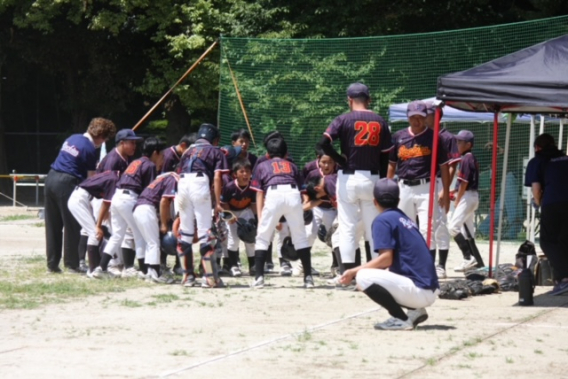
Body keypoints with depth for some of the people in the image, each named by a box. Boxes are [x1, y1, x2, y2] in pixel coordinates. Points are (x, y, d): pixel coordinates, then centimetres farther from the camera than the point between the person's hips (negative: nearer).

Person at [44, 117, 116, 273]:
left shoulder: (72, 138, 15)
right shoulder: (90, 149, -9)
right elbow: (91, 178, -6)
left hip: (51, 178, 8)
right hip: (66, 183, -8)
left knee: (52, 226, 10)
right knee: (72, 226, 2)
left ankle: (52, 264, 13)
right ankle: (72, 264, 5)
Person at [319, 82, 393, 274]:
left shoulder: (344, 120, -5)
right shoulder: (380, 122, 4)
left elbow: (324, 143, -18)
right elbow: (385, 157, 5)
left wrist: (340, 159, -5)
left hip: (348, 178, -3)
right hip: (372, 178, 3)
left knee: (347, 227, 1)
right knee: (374, 227, 10)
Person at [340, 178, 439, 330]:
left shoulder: (383, 220, -6)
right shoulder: (405, 218, 20)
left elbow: (386, 259, -15)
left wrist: (354, 271, -10)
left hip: (419, 291, -9)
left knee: (363, 277, -15)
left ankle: (401, 319, -11)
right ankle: (416, 311, 10)